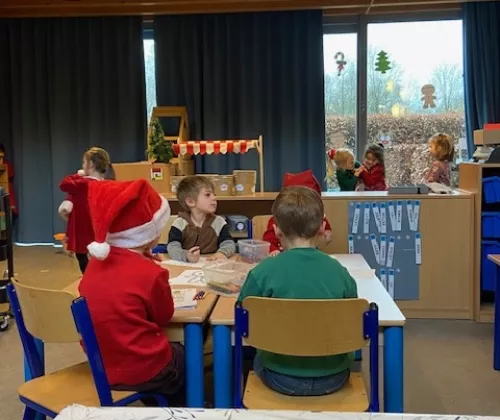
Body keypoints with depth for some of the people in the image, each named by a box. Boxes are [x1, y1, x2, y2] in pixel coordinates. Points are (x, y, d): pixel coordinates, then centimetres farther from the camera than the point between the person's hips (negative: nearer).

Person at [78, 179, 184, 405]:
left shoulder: (96, 262, -2)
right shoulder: (150, 273, -22)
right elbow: (164, 316, -5)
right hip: (143, 370, -6)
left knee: (175, 350, 29)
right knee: (186, 356, 23)